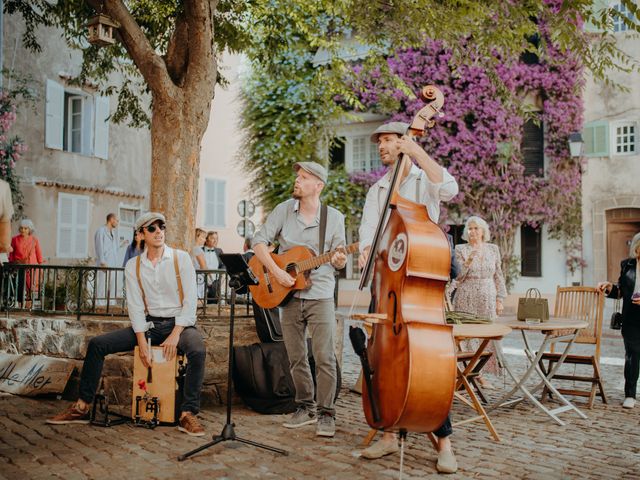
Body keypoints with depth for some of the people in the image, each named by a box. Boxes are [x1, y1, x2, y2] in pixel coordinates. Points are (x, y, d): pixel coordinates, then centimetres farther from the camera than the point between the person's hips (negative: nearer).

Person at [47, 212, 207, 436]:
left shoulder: (181, 258, -4)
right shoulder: (133, 266, 4)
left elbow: (190, 301, -9)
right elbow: (135, 306, -2)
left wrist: (175, 335, -19)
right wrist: (142, 343, -14)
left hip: (179, 323, -3)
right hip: (149, 324, 3)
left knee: (197, 351, -36)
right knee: (97, 344, -10)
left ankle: (188, 414, -26)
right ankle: (82, 407, -1)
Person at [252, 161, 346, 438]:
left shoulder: (334, 217, 0)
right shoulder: (284, 210, 3)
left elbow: (338, 261, 4)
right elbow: (259, 241, -2)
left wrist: (339, 260, -20)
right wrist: (276, 271, -15)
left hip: (320, 296, -2)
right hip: (288, 296, 2)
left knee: (325, 358, -5)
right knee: (296, 358, 11)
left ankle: (326, 414, 7)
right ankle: (306, 408, 26)